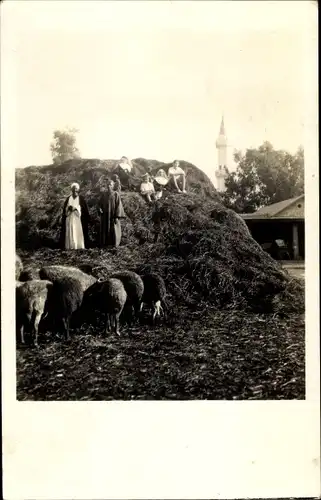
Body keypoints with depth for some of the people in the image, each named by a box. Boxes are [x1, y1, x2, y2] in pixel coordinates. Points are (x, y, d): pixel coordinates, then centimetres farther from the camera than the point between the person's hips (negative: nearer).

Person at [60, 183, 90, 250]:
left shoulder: (81, 198, 4)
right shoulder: (69, 198, 13)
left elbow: (84, 209, 0)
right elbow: (65, 208, 12)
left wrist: (76, 208, -10)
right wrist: (69, 208, -8)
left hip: (78, 218, -3)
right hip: (70, 218, 3)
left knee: (78, 232, -8)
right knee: (70, 232, -3)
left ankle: (79, 246, -7)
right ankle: (71, 246, -3)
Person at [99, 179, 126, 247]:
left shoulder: (116, 194, -4)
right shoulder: (103, 194, 7)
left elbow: (119, 205, -7)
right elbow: (100, 203, 14)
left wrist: (117, 216, -14)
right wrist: (100, 208, -9)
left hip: (113, 216, -3)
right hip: (105, 216, 4)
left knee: (113, 230, -3)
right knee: (105, 230, 4)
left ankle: (114, 244, 6)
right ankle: (105, 244, 10)